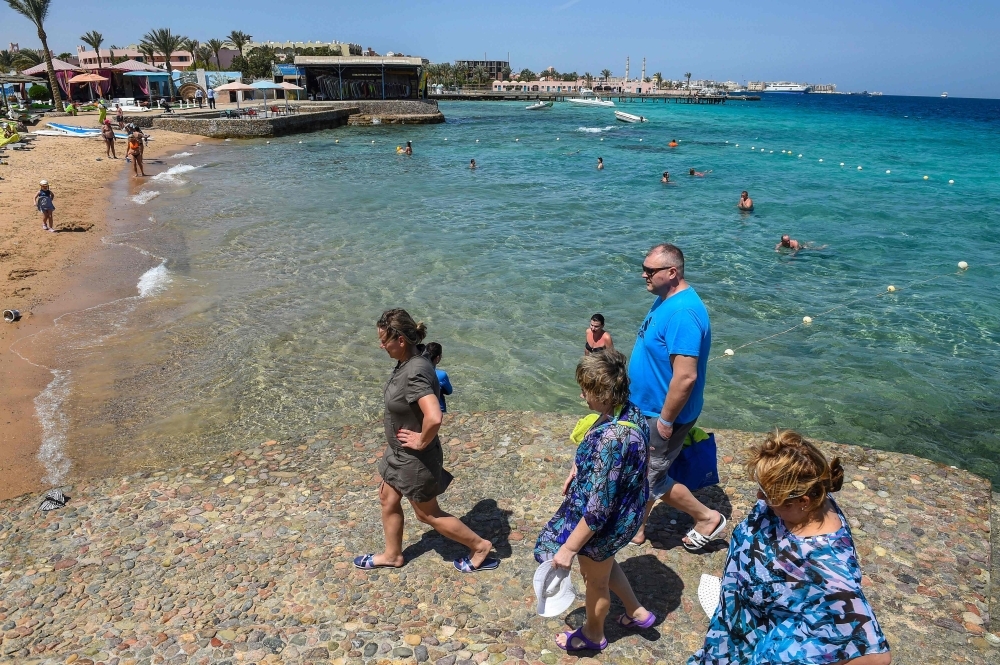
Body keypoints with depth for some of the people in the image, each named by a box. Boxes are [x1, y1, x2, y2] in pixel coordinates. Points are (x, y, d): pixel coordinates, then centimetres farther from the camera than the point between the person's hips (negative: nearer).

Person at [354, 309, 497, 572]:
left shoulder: (415, 373, -34)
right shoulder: (408, 360, -5)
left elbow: (434, 418, -47)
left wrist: (422, 442, -28)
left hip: (415, 459, -9)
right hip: (399, 452, 9)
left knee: (428, 514, 12)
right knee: (388, 500, 24)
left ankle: (480, 546, 28)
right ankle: (392, 555, 46)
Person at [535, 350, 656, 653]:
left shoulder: (610, 438, -40)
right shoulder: (629, 411, -12)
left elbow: (598, 509, -33)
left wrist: (569, 548, -23)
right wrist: (577, 468, 17)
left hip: (605, 524, -8)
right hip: (625, 510, 8)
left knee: (595, 581, 22)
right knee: (603, 564, 35)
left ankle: (593, 634, 50)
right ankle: (637, 612, 53)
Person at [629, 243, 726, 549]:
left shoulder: (683, 312, -29)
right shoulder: (665, 299, 3)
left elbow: (686, 377, -32)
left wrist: (665, 421, -23)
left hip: (662, 414, -10)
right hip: (645, 408, 10)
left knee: (650, 479, 5)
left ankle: (707, 517, 23)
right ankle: (636, 528, 38)